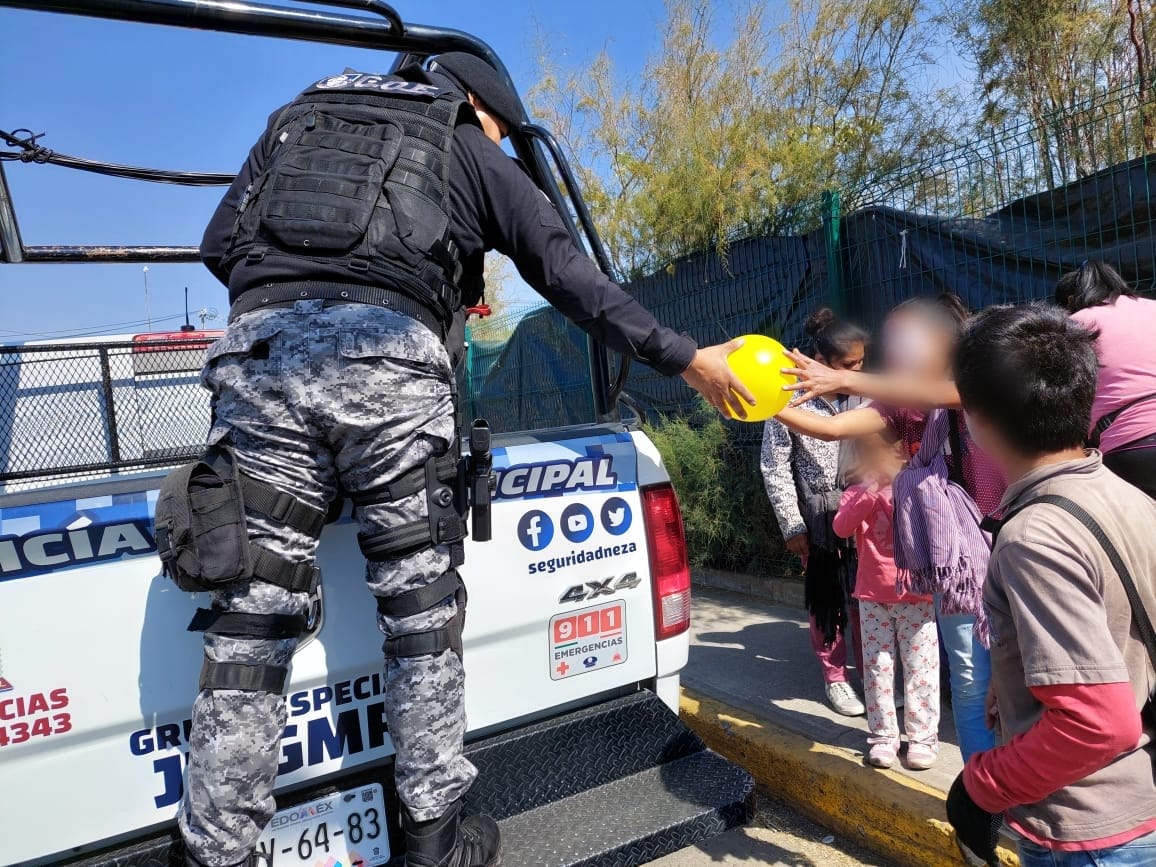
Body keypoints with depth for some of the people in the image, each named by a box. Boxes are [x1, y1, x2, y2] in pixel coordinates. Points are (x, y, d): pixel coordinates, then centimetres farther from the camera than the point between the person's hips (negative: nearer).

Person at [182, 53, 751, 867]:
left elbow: (220, 243, 23)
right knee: (422, 604, 5)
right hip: (388, 351, -3)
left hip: (259, 340, 4)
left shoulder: (294, 119, 34)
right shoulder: (471, 152, 22)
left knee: (254, 613, 4)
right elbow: (570, 276, 14)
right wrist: (686, 357, 18)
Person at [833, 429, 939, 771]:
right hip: (873, 597, 2)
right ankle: (882, 735, 19)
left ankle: (923, 736, 19)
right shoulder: (858, 494, 2)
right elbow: (842, 528, -15)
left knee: (920, 667, 5)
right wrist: (868, 493, -24)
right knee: (876, 668, 7)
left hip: (917, 594, -1)